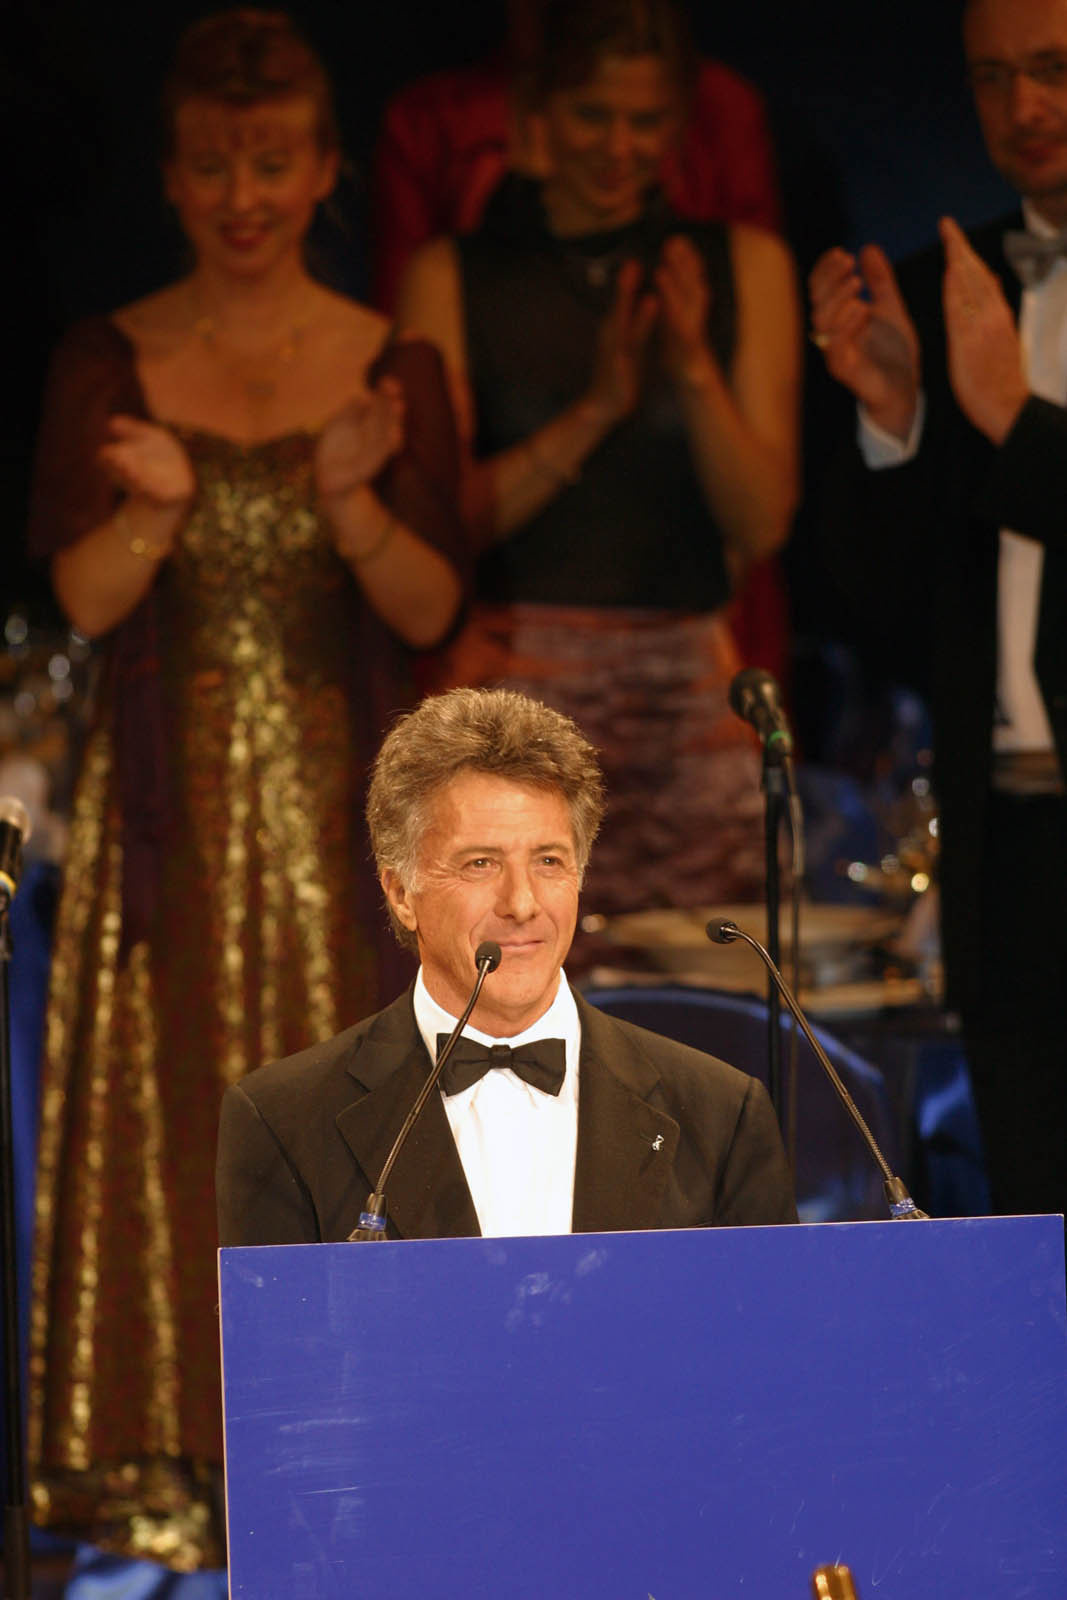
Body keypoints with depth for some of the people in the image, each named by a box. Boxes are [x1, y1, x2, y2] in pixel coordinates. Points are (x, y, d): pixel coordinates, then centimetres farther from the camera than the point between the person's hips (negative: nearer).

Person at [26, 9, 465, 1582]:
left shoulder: (395, 369, 2)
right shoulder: (107, 363, 2)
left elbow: (431, 610, -3)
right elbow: (85, 598, -5)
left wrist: (353, 503, -21)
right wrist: (156, 504, -25)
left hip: (341, 802, 0)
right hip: (172, 799, 0)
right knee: (174, 1111, 0)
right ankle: (172, 1455, 7)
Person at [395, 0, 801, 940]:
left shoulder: (743, 267, 10)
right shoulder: (454, 278, 6)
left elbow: (762, 524, 5)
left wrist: (695, 374, -10)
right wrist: (596, 410, -11)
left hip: (688, 696, 2)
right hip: (514, 686, -2)